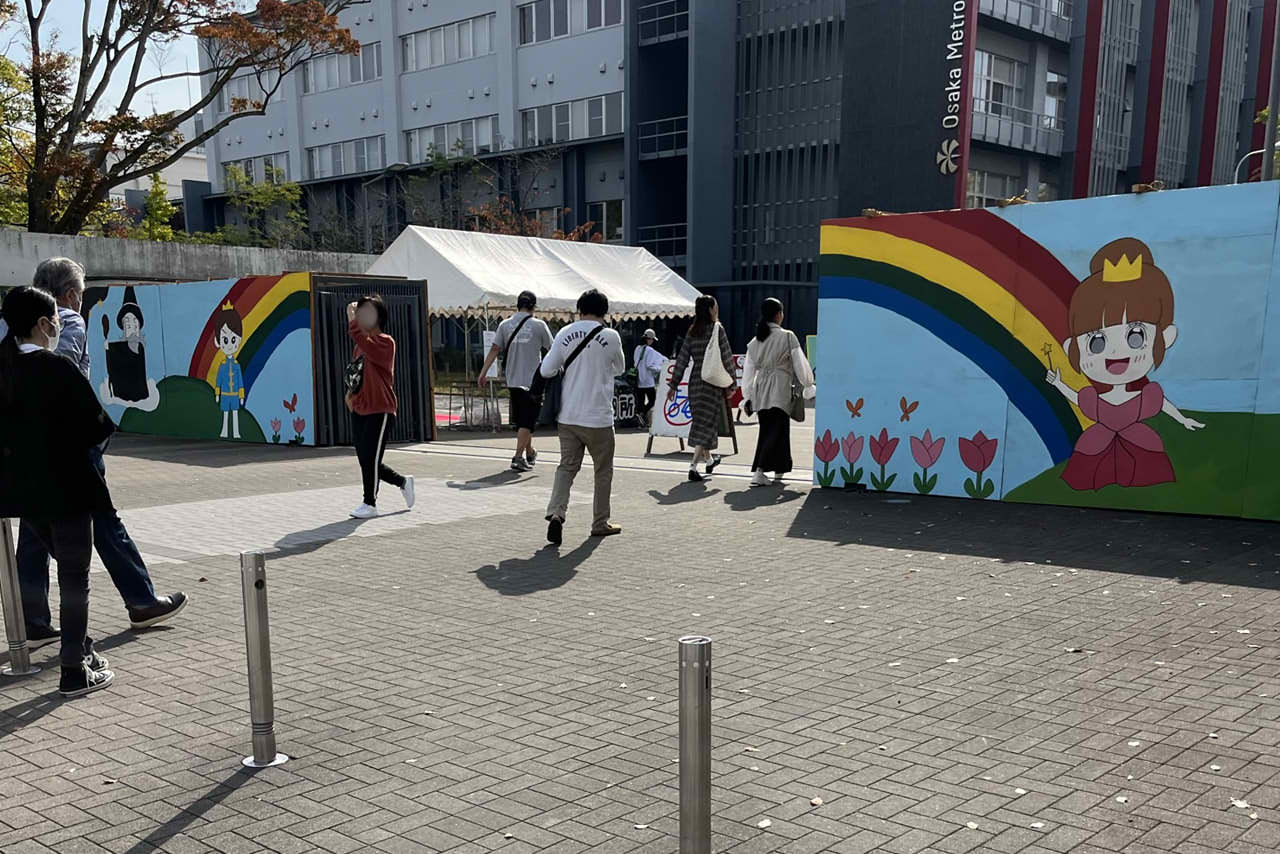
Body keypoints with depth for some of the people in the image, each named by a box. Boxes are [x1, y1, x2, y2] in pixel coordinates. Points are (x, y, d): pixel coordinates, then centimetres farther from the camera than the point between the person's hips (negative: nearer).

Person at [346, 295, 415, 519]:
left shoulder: (385, 343, -12)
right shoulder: (363, 344, 14)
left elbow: (364, 344, -33)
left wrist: (351, 320, -30)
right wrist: (352, 391, 11)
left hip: (380, 411, -9)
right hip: (359, 410, 9)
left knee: (371, 459, -8)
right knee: (365, 460, 10)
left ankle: (370, 504, 5)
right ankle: (403, 482, 29)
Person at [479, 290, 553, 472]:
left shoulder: (505, 325, 4)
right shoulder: (539, 325, -4)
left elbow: (494, 349, -1)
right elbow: (551, 351, 4)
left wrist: (483, 373, 2)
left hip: (512, 380, 4)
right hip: (532, 381, -4)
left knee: (521, 419, 17)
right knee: (527, 421, -2)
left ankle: (529, 453, 32)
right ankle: (518, 457, -10)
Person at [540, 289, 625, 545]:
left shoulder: (564, 334, 1)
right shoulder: (610, 336, -7)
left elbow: (546, 371, 3)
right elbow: (619, 368, 9)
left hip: (567, 416, 3)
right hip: (598, 417, -3)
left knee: (567, 466, 9)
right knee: (603, 470, 12)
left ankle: (556, 512, -11)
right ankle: (600, 523, 19)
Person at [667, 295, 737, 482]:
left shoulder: (692, 332, 6)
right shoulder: (717, 329, -8)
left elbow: (682, 360, 4)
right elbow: (726, 359, -7)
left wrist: (673, 385, 8)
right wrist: (731, 384, 0)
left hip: (695, 381, 6)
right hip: (713, 382, -6)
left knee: (702, 421, 18)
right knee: (707, 424, -4)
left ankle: (709, 460, 35)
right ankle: (693, 466, -14)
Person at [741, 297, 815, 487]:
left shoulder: (755, 341, 8)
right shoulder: (787, 337, -6)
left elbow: (748, 370, 11)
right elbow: (800, 364, -3)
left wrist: (747, 397, 17)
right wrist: (808, 384, 10)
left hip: (760, 390, 5)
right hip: (779, 391, -5)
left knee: (766, 430, 15)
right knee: (777, 431, -3)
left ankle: (778, 470, 20)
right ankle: (759, 472, -17)